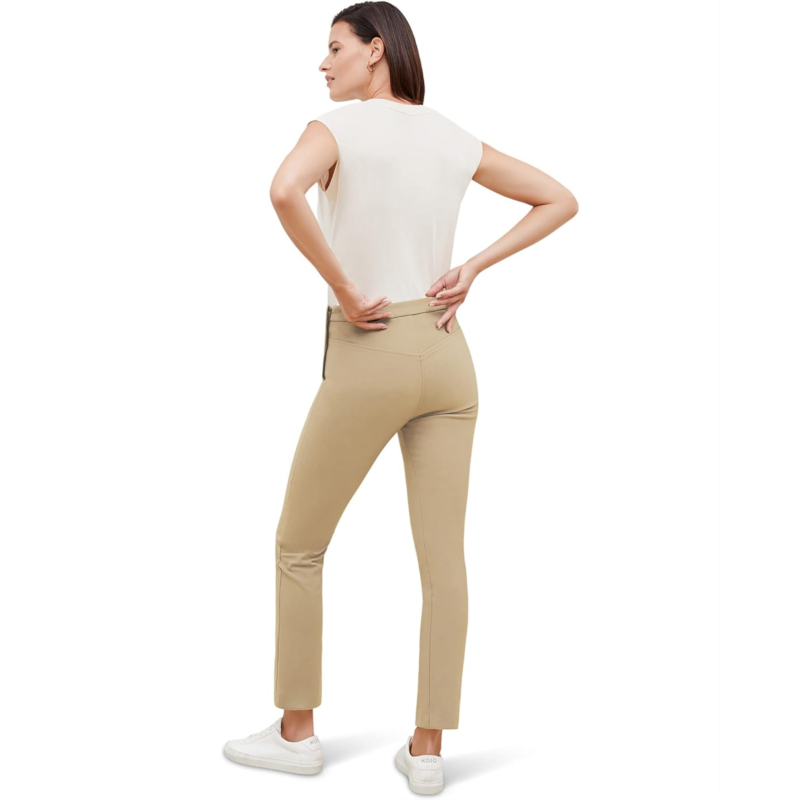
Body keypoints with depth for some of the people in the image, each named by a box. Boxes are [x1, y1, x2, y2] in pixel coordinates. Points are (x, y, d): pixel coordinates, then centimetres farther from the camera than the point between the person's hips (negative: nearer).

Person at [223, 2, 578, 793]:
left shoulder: (339, 127, -7)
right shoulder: (453, 139, 10)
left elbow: (284, 192, -29)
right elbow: (560, 200, 15)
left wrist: (345, 292, -18)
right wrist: (472, 268, 5)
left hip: (367, 360, -5)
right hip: (444, 354, 6)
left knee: (298, 545, 12)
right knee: (443, 559, 6)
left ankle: (295, 732, 21)